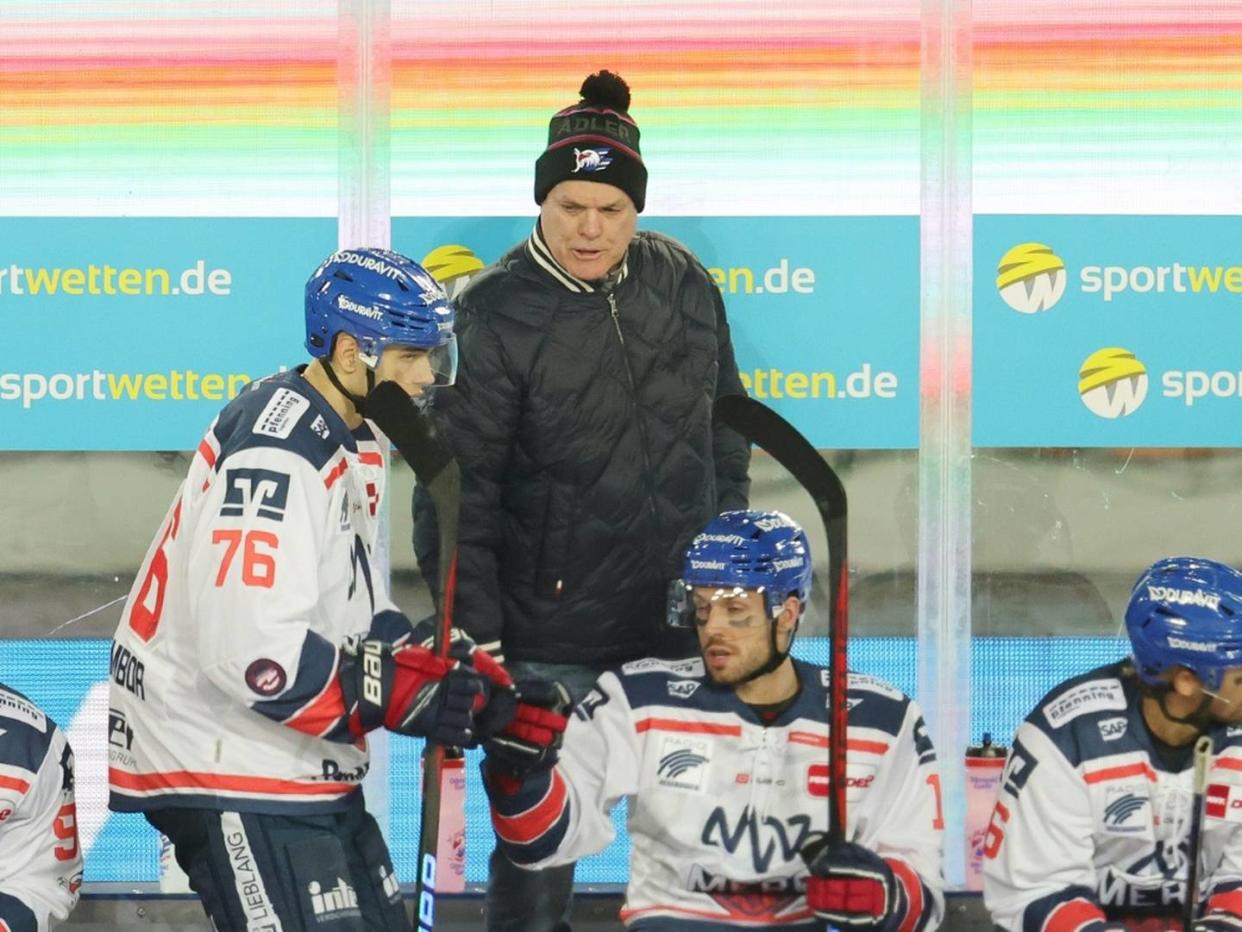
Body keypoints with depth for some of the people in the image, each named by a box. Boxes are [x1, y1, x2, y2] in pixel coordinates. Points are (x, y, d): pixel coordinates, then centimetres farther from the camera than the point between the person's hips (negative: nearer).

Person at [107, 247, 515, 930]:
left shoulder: (354, 441, 11)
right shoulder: (276, 452, -22)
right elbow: (250, 649, -29)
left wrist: (448, 670, -1)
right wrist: (407, 697, -23)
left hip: (299, 766, 10)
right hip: (225, 770, -10)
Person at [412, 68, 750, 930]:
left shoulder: (683, 283, 1)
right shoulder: (495, 315, -12)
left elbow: (726, 427, 14)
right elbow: (460, 486, -11)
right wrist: (474, 632, -13)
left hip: (679, 618, 4)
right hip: (551, 635, -4)